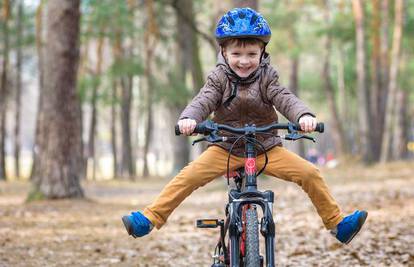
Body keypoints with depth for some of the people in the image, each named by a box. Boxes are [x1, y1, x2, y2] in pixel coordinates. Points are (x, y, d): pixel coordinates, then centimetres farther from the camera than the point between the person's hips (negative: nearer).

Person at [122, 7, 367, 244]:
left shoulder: (267, 78, -5)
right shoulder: (219, 78, -6)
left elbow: (285, 99, -19)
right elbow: (204, 100, -21)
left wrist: (304, 115, -42)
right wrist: (188, 118, -45)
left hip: (266, 149, 0)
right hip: (225, 149, 0)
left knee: (310, 173, -15)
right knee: (189, 176, -22)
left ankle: (337, 223, -3)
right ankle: (150, 218, -17)